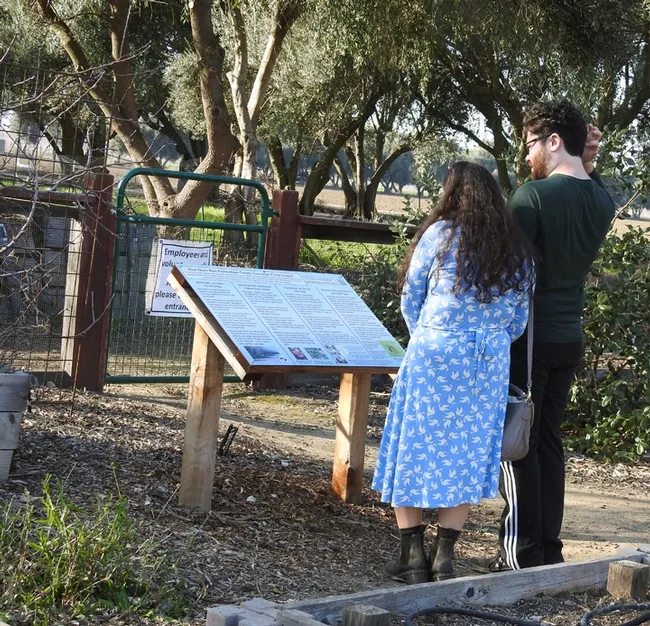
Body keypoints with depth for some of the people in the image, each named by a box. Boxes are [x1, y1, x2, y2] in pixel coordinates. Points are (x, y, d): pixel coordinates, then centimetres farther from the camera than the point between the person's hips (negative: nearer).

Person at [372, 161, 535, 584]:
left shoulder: (440, 234, -3)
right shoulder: (519, 251, 9)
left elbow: (411, 301, 2)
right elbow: (519, 321, 11)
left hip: (433, 354, -4)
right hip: (491, 362, 4)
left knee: (413, 451, 7)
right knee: (465, 456, 11)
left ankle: (413, 557, 8)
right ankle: (444, 557, 12)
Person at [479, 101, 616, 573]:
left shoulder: (533, 195, -16)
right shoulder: (601, 201, 4)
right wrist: (589, 166, 11)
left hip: (528, 336, -6)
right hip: (570, 337, 7)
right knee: (549, 442, 13)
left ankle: (521, 554, 3)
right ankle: (549, 551, 17)